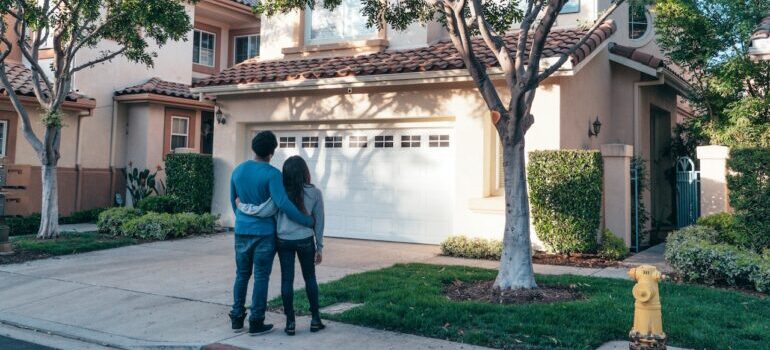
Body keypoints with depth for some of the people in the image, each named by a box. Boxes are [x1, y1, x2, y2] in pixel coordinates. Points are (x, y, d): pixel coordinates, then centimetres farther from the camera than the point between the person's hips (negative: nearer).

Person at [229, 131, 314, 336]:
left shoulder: (238, 170, 5)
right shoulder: (272, 174, -14)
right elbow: (283, 204, -23)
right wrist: (307, 221, -14)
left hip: (241, 231, 5)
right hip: (264, 233, -5)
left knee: (242, 275, 15)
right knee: (261, 277, 3)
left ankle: (237, 319, 18)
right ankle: (256, 323, 7)